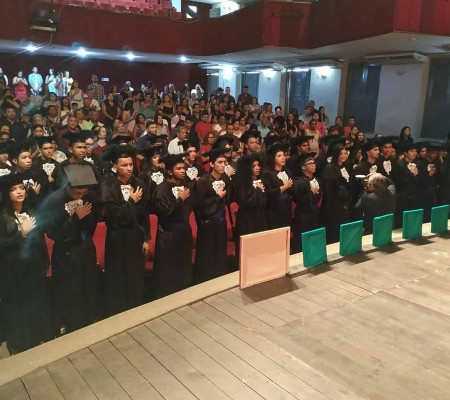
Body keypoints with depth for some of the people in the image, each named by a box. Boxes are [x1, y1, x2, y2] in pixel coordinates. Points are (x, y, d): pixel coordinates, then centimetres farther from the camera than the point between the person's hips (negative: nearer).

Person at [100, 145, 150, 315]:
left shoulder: (138, 184, 0)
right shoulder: (107, 186, -12)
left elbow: (145, 214, 4)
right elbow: (113, 215, -19)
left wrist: (146, 239, 4)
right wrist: (132, 201, -13)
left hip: (136, 236, 4)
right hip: (117, 238, -3)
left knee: (136, 277, 12)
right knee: (118, 279, 7)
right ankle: (117, 313, 24)